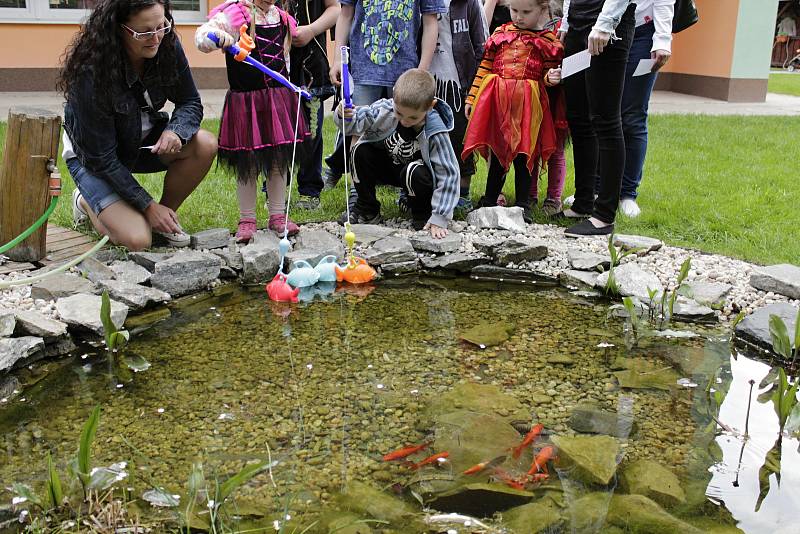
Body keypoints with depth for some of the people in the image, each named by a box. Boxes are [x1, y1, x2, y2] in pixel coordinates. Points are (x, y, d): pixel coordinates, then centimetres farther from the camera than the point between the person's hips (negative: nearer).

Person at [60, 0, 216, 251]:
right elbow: (101, 158, -25)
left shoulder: (168, 47, -17)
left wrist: (175, 130, -27)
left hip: (142, 141, 6)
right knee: (137, 240, -23)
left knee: (205, 145, -23)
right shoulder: (91, 74, -31)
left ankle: (165, 218, 0)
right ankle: (86, 201, 11)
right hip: (90, 157, -5)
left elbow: (191, 103, -3)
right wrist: (148, 205, -21)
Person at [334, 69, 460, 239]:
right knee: (361, 150, -20)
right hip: (389, 166, 4)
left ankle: (423, 215, -5)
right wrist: (344, 115, -44)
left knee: (414, 171, -36)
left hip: (416, 176, -4)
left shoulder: (436, 132, -31)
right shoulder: (385, 108, -24)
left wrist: (439, 218, -33)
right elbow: (357, 121, -16)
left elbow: (448, 174, -29)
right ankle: (367, 210, -3)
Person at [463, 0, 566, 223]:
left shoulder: (549, 40, 3)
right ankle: (489, 200, 23)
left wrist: (551, 78, -17)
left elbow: (548, 73, 7)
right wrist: (472, 98, 8)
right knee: (496, 150, 10)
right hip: (496, 100, 2)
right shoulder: (500, 34, 10)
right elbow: (484, 68, 11)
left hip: (528, 104, -2)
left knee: (524, 153, 1)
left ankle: (523, 204, 11)